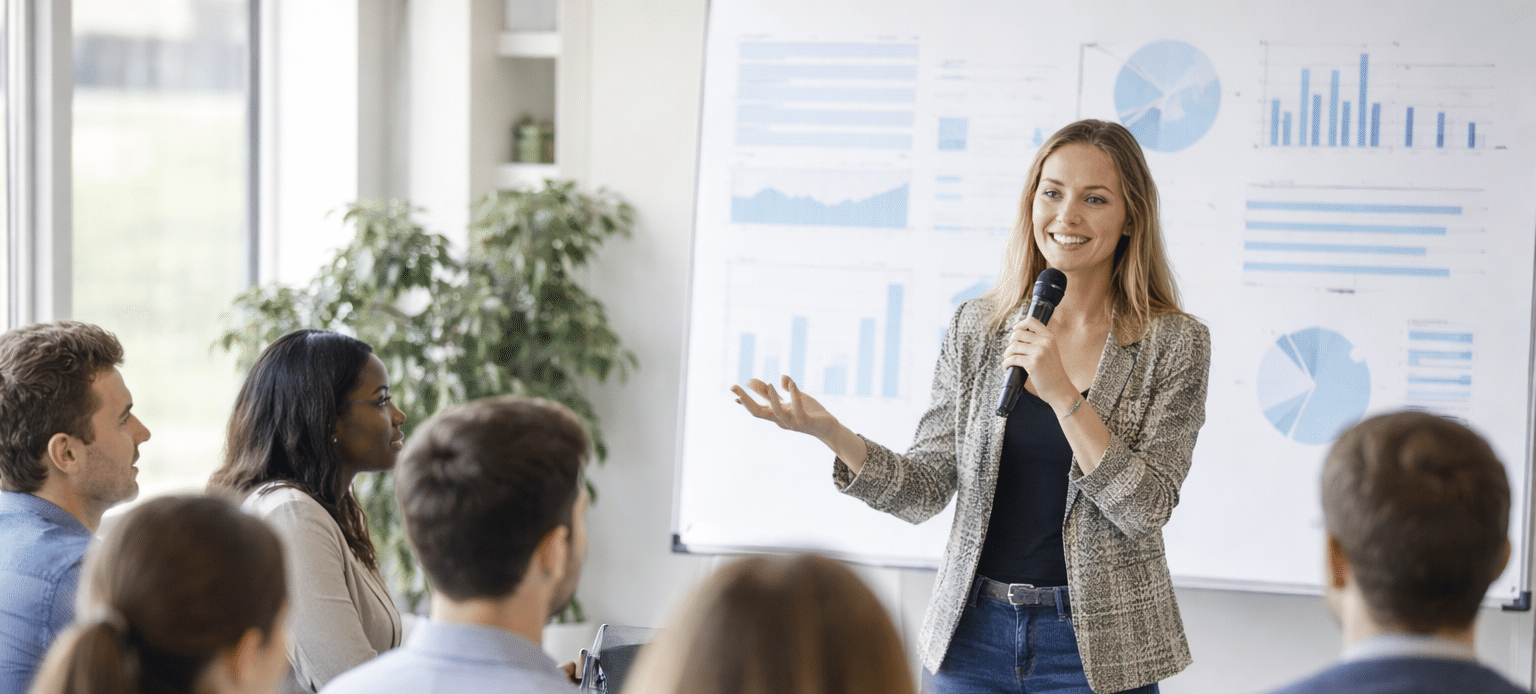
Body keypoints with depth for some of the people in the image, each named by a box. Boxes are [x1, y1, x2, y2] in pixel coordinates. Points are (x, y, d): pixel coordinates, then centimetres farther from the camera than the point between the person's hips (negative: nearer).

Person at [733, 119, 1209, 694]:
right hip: (973, 637, 2)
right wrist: (828, 431, -15)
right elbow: (925, 492, 0)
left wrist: (1063, 394, -20)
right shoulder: (976, 328, 3)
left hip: (1096, 646, -2)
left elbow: (1146, 510, -12)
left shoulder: (1175, 344, -5)